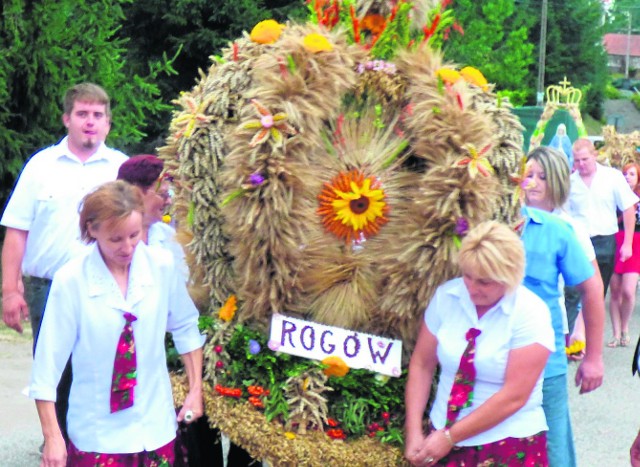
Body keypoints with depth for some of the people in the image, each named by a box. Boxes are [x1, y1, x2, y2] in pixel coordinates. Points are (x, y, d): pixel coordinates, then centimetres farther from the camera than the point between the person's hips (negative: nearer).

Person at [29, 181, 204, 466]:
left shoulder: (162, 266, -6)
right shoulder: (71, 281, -15)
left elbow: (185, 328, 8)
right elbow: (48, 364, -11)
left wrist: (195, 389, 9)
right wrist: (52, 437, -11)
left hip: (157, 427, 3)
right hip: (98, 434, -3)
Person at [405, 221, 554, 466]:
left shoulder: (531, 315, -13)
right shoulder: (446, 296, 0)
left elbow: (514, 397, -16)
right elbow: (421, 364, 3)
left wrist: (450, 437, -15)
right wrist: (414, 432, -6)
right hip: (443, 439, 3)